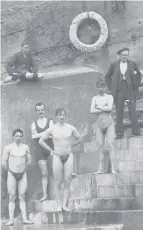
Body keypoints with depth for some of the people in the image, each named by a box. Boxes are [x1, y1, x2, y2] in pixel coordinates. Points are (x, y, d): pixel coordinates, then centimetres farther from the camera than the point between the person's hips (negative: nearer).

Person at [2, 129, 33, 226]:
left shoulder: (25, 147, 1)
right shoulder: (8, 148, -7)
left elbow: (29, 161, 10)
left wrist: (24, 170, 10)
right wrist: (9, 170, 5)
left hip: (22, 174, 2)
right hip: (12, 174, -2)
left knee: (22, 197, 2)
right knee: (12, 197, 0)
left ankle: (24, 218, 1)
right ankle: (11, 219, -1)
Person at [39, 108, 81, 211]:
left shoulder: (71, 128, 1)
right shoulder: (52, 129, -2)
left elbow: (79, 139, 15)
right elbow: (41, 141, 5)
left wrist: (69, 146, 10)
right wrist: (51, 150, 3)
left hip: (68, 156, 1)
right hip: (57, 157, -1)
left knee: (67, 182, -1)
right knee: (58, 183, 1)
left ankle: (65, 205, 3)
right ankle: (59, 205, 4)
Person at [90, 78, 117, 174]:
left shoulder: (109, 97, 4)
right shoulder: (95, 98, 10)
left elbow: (110, 108, -12)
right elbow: (92, 110, -4)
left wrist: (99, 107, -5)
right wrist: (104, 109, -10)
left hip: (109, 124, -2)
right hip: (99, 125, 2)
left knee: (111, 145, -8)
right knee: (100, 147, 1)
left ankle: (113, 168, -11)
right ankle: (100, 169, 3)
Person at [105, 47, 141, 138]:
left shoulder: (133, 64, 6)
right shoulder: (114, 65, 6)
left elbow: (139, 75, 18)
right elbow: (107, 77, 14)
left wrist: (136, 86, 9)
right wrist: (111, 88, 6)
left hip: (130, 90, 0)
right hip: (119, 92, 0)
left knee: (133, 111, -6)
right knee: (119, 113, 1)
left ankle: (136, 132, -2)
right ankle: (119, 133, 4)